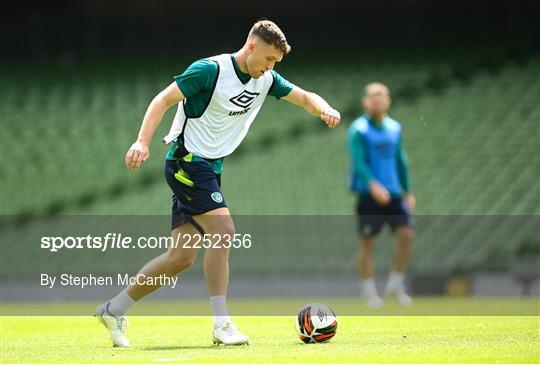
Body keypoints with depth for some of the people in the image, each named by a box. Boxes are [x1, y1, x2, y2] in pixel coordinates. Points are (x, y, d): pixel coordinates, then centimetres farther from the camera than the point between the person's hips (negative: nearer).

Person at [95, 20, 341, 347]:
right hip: (187, 160, -8)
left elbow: (305, 97, 13)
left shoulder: (266, 80, 7)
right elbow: (163, 100, -14)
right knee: (223, 230, -22)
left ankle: (114, 309, 16)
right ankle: (222, 324, -19)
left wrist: (325, 110, -10)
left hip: (210, 168, 8)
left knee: (182, 258, 4)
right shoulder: (211, 70, -14)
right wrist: (143, 142, -25)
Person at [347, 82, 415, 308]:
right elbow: (358, 161, -17)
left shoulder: (394, 128, 12)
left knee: (406, 235, -6)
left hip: (393, 194, 5)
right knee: (367, 242, 0)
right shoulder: (358, 130, -6)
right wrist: (373, 185, -31)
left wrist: (407, 191, 21)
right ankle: (368, 291, 10)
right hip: (368, 195, -5)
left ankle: (396, 284, 11)